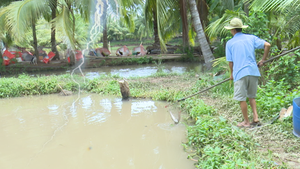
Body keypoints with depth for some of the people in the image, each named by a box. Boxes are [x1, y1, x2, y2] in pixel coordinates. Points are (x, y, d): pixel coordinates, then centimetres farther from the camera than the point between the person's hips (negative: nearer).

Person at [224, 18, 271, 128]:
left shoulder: (230, 43, 1)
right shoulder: (251, 38, 8)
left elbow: (230, 61, 3)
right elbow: (267, 45, 1)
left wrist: (232, 74, 19)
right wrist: (263, 60, 12)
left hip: (240, 73, -4)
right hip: (253, 71, 4)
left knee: (242, 98, 6)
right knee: (252, 96, 20)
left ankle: (246, 122, 15)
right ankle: (256, 117, 13)